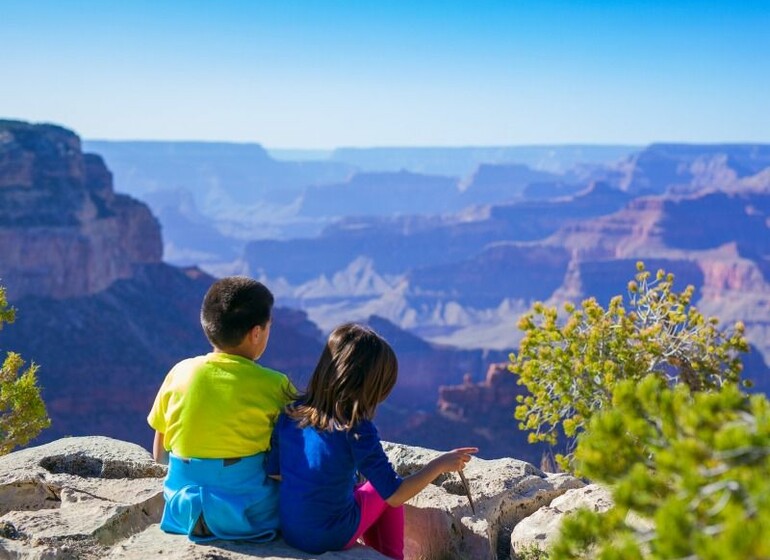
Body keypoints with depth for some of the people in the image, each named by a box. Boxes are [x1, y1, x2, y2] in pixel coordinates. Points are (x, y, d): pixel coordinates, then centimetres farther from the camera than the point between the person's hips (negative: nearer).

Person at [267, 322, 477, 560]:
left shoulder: (290, 414, -7)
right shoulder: (356, 430, -22)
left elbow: (273, 472, 4)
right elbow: (395, 495, -19)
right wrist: (439, 464, -8)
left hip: (289, 531, 5)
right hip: (332, 538, -5)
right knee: (382, 493, 22)